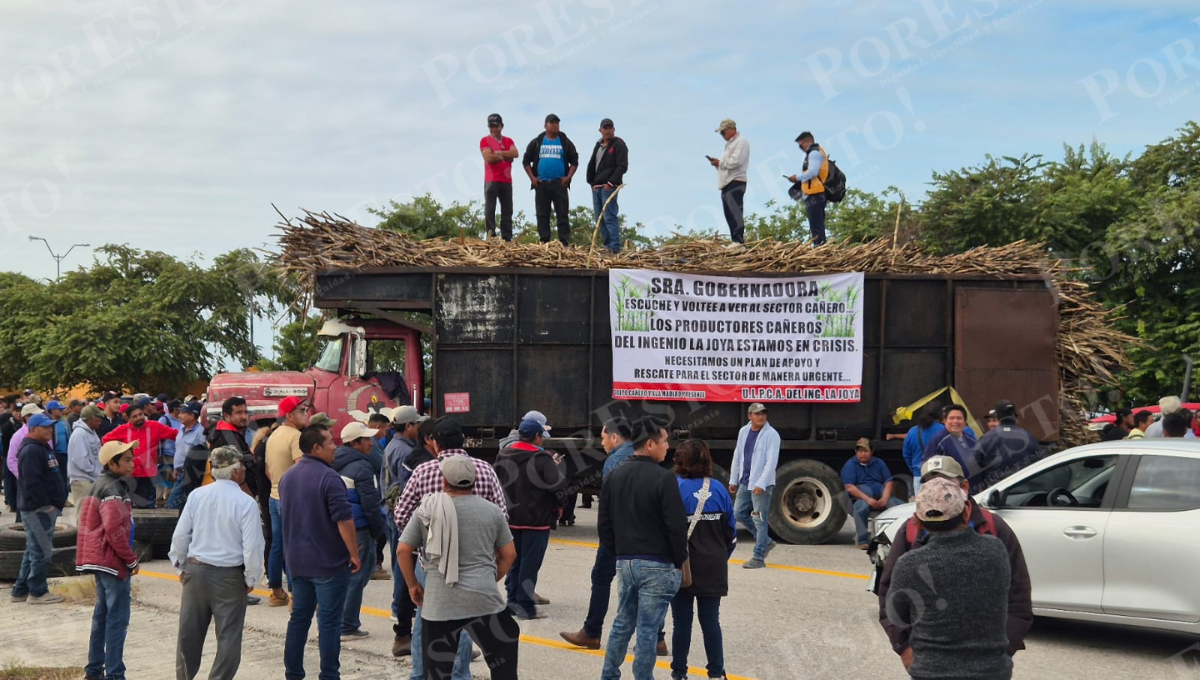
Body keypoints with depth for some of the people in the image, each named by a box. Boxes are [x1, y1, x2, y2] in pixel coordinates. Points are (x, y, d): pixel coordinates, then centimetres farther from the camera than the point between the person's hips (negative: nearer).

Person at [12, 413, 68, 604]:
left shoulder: (44, 448, 16)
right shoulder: (31, 451, -18)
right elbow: (32, 483, -25)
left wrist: (54, 503, 16)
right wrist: (46, 505, -21)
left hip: (43, 508, 11)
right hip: (38, 509, -11)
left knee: (34, 550, 15)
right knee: (42, 551, -5)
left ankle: (21, 590, 23)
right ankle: (37, 592, 3)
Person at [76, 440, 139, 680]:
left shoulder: (99, 485, 14)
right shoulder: (112, 490, -17)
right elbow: (114, 529, -24)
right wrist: (131, 560, -15)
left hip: (99, 560, 10)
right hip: (113, 561, -10)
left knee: (102, 615, 16)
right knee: (118, 619, -6)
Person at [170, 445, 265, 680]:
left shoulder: (197, 495, -3)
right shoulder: (246, 503, -15)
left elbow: (180, 535, 2)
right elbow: (252, 546, -15)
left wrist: (181, 567, 15)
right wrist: (250, 579, -1)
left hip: (195, 570, 5)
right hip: (229, 575, -4)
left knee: (189, 631, 17)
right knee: (228, 635, 6)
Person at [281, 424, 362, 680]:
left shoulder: (288, 477, 9)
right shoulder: (328, 477, -18)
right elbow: (343, 519, -20)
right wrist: (354, 554, -12)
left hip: (297, 561, 7)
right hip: (329, 562, -7)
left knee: (299, 617, 15)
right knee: (329, 621, -1)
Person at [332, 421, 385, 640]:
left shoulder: (335, 464, 12)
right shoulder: (361, 467, -14)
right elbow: (370, 504, -15)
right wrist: (378, 530, -3)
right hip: (358, 530, -8)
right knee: (356, 577, -1)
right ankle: (348, 627, 3)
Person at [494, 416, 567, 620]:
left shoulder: (503, 455, 5)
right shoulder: (541, 458, -16)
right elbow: (558, 483, -23)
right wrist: (558, 504, -7)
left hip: (511, 518, 6)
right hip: (536, 519, -6)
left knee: (514, 561, 17)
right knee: (530, 563, 0)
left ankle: (513, 601, 22)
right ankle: (525, 607, 2)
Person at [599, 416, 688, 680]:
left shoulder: (614, 477, 6)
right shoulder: (663, 478, -15)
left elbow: (604, 525, 10)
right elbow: (677, 527, -16)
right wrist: (679, 561, -3)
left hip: (625, 562, 6)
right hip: (657, 566, -6)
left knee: (623, 623, 18)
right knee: (648, 629, 1)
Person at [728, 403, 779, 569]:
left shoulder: (771, 434, -11)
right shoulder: (743, 431, 9)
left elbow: (771, 461, -17)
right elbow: (737, 456, 15)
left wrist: (761, 484, -24)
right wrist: (733, 479, 14)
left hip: (762, 484, -7)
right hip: (745, 482, 7)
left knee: (759, 519, -4)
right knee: (739, 513, 13)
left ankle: (758, 558, 3)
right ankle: (766, 542, 27)